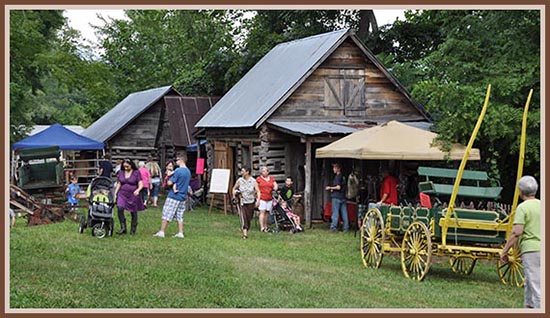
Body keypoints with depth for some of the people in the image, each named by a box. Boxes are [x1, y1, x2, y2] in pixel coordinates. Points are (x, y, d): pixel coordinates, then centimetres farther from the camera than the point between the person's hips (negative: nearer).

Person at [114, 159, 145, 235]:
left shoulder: (136, 172, -4)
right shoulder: (121, 172, 7)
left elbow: (141, 184, -7)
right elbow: (118, 184, 13)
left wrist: (138, 190, -27)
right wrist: (115, 193, 5)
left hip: (133, 195, -2)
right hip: (122, 194, 2)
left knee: (133, 212, 5)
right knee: (120, 209, -20)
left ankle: (133, 230, 19)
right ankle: (123, 227, -14)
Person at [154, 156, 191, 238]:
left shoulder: (178, 171, -17)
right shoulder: (188, 172, 10)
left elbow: (170, 183, -16)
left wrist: (169, 178, 4)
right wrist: (175, 186, -2)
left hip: (173, 197, -7)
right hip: (183, 197, 7)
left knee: (166, 214, -1)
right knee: (180, 216, 12)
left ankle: (161, 232, 1)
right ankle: (180, 233, 9)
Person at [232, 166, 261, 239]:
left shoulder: (253, 181, -5)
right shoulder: (239, 181, -1)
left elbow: (258, 191, -7)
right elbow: (234, 188, 14)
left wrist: (258, 200, -20)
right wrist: (234, 195, -2)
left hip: (251, 202, 0)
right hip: (242, 202, 0)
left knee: (249, 218, 9)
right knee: (243, 217, -14)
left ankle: (247, 230, 30)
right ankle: (245, 234, -20)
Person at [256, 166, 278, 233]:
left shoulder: (272, 179, 15)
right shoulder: (258, 179, 4)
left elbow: (275, 185, 13)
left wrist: (275, 187, -11)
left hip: (269, 198, 4)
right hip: (261, 198, -4)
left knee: (267, 212, 5)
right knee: (262, 212, -10)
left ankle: (266, 227, 12)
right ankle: (262, 227, -11)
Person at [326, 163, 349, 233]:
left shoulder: (337, 177, -12)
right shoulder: (343, 177, 13)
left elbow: (338, 187, -21)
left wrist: (330, 188, -7)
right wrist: (333, 189, 16)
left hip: (336, 197, -8)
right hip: (343, 197, 8)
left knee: (335, 213, -5)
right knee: (344, 213, 7)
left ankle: (333, 227, -5)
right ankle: (346, 228, 8)